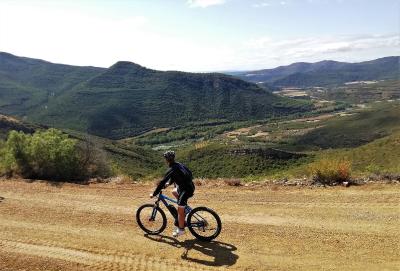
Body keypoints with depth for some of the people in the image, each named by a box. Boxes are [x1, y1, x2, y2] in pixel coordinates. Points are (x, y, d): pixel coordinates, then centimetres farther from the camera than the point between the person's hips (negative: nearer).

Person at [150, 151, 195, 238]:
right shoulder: (179, 164, 8)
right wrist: (169, 183, 27)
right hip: (190, 185, 9)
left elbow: (162, 182, -14)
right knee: (174, 192, 31)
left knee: (180, 211, 2)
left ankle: (181, 230, 17)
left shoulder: (171, 170, -17)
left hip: (186, 190, -9)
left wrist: (154, 194, -7)